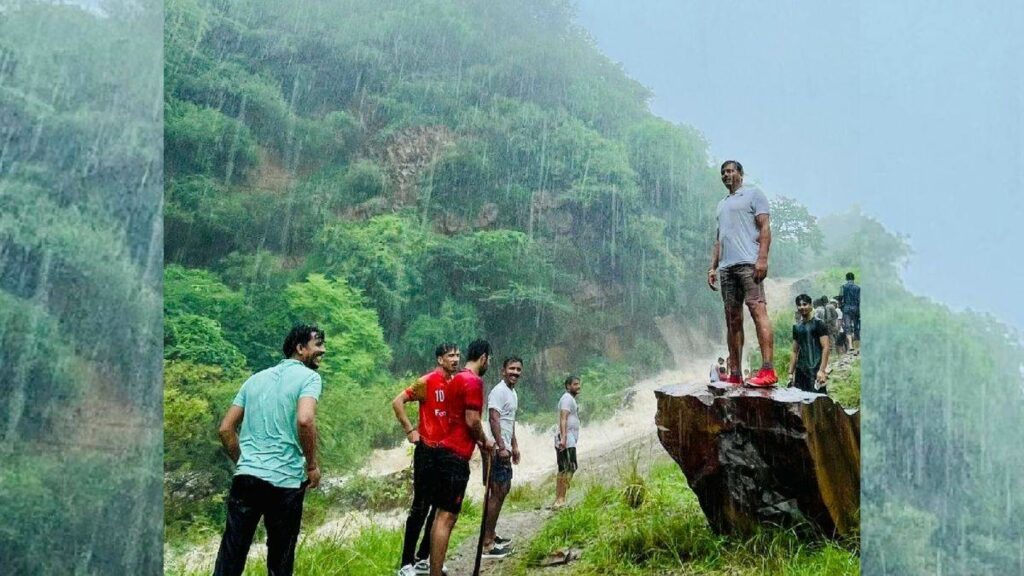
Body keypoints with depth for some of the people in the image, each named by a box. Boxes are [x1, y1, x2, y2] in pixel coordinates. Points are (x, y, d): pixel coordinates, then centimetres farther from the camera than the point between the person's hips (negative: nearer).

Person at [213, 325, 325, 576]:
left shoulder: (256, 378, 15)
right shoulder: (309, 377, -4)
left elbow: (226, 428, 14)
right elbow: (305, 420, -22)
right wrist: (312, 465, -10)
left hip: (246, 477, 5)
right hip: (285, 481, -5)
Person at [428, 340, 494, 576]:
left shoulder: (456, 379, 17)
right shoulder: (474, 381, -12)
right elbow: (472, 420, -17)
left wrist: (477, 441, 20)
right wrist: (484, 441, 0)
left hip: (446, 450, 10)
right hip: (456, 455, -9)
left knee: (442, 515, 12)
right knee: (447, 517, -8)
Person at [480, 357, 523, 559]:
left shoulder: (513, 393, 17)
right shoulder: (498, 391, -15)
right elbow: (494, 420, -23)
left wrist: (514, 446, 25)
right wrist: (501, 447, -28)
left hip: (505, 449, 11)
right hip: (497, 450, -11)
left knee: (503, 490, 16)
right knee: (497, 493, -9)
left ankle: (491, 535, 26)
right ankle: (487, 543, -6)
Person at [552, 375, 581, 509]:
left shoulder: (571, 399, 23)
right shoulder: (567, 398, -9)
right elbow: (563, 419, -21)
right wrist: (563, 437, -31)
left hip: (568, 440, 10)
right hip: (566, 441, -10)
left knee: (563, 470, 10)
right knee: (568, 469, -12)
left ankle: (558, 500, 13)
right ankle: (560, 500, -13)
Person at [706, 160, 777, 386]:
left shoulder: (753, 194, 8)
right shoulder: (722, 204, 28)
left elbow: (765, 227, -3)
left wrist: (762, 258, -16)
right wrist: (713, 267, 16)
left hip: (748, 264, -7)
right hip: (726, 267, 7)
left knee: (758, 310, -17)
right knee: (732, 320, 4)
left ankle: (768, 370, -21)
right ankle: (735, 375, 6)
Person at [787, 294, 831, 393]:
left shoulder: (818, 324, -2)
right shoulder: (796, 327, 15)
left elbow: (825, 348, -9)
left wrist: (822, 370, -18)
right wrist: (791, 372, 12)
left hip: (815, 370, -6)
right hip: (800, 371, 6)